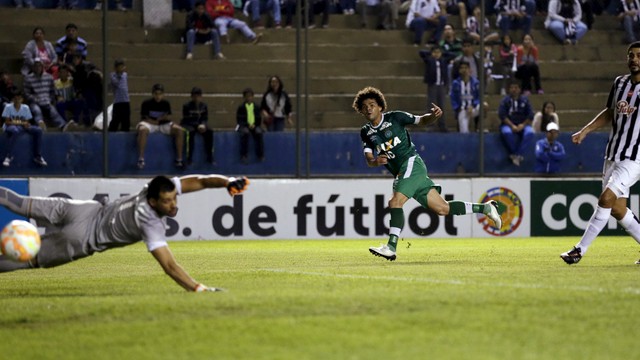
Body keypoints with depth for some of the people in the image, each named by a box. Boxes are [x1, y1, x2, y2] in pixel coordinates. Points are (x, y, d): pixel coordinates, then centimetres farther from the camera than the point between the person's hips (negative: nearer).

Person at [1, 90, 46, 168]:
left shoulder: (25, 108, 4)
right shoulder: (8, 107, -7)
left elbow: (28, 122, 3)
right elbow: (6, 122, -14)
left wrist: (27, 124, -24)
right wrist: (21, 123, -24)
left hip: (22, 127, 5)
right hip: (10, 127, -5)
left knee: (38, 130, -16)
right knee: (15, 131, -41)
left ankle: (38, 156, -10)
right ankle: (9, 157, -33)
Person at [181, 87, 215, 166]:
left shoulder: (204, 106, 5)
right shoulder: (186, 106, -7)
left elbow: (205, 119, 4)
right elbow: (187, 120, -11)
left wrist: (203, 125, -20)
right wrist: (198, 126, -24)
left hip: (200, 125, 4)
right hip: (188, 125, -4)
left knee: (209, 131, -25)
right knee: (190, 132, -38)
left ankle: (209, 157, -20)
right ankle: (189, 158, -36)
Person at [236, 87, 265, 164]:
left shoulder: (256, 107, 11)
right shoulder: (241, 107, 3)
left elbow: (259, 119, 12)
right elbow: (239, 120, 0)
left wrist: (254, 124, -9)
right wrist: (248, 125, -14)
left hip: (254, 125, 2)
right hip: (244, 125, -2)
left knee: (259, 132, -30)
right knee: (245, 132, -35)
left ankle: (260, 155, -22)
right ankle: (244, 155, -33)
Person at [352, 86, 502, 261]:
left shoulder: (394, 117, -4)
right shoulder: (366, 132, 11)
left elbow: (422, 120, 4)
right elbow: (368, 159, 3)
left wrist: (434, 115, -19)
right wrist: (375, 161, -21)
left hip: (412, 163, -6)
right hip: (399, 173, 6)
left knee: (395, 202, -24)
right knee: (442, 209, 6)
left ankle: (391, 247, -28)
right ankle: (486, 208, 18)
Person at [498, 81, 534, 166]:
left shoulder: (525, 100, 8)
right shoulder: (505, 101, 3)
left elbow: (530, 115, 4)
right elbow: (502, 115, -7)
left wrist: (523, 125, -11)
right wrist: (512, 126, -18)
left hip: (522, 125, 2)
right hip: (508, 124, -2)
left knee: (529, 133, -31)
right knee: (507, 133, -37)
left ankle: (518, 155, -30)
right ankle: (515, 154, -22)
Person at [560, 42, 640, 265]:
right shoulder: (620, 83, 10)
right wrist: (585, 131, 17)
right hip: (613, 154, 7)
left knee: (606, 198, -17)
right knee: (617, 208, 4)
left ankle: (580, 250, -12)